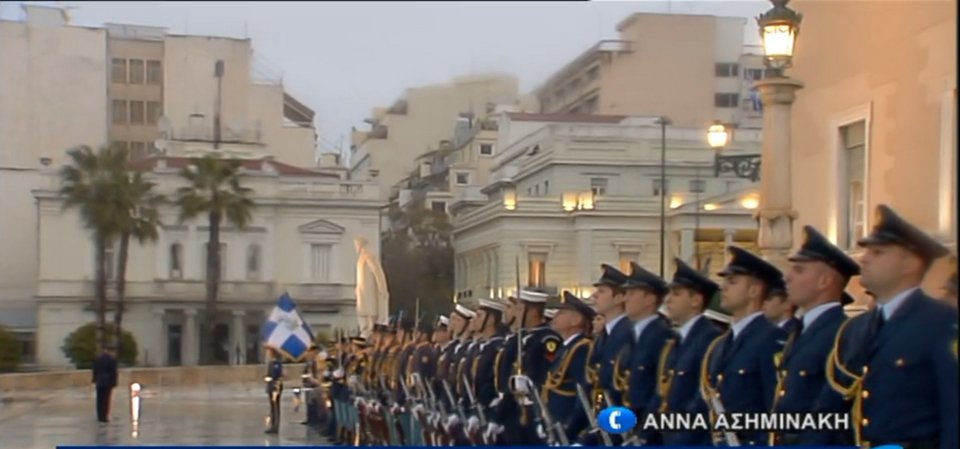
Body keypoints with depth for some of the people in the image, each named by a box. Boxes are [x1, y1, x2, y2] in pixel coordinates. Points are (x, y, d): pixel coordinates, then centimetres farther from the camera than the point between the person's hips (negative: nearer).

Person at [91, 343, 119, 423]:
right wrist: (114, 383, -9)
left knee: (99, 399, 11)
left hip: (99, 381, 5)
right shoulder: (112, 359, -12)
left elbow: (95, 370, 10)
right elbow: (113, 372, -13)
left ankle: (100, 417, 15)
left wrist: (95, 379, 18)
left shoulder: (98, 358, 6)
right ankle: (104, 417, -1)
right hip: (108, 382, -5)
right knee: (106, 399, -1)